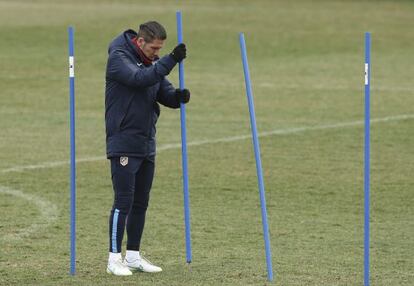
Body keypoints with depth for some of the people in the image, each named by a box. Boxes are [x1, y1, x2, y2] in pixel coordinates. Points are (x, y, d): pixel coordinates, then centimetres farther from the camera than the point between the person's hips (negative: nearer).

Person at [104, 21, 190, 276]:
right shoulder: (119, 57, -10)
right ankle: (114, 259, -4)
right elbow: (140, 78, -27)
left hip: (147, 145, 7)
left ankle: (133, 256, 17)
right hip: (124, 144, -7)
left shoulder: (153, 63, 12)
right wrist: (171, 60, -33)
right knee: (124, 202, -9)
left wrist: (178, 96, -13)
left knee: (141, 202, 10)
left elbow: (165, 94, 10)